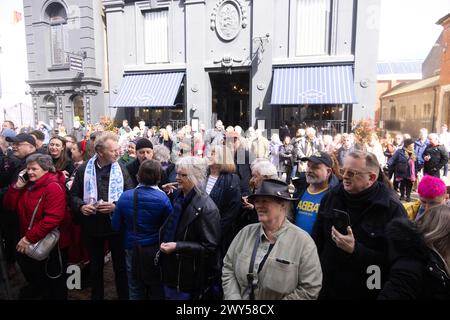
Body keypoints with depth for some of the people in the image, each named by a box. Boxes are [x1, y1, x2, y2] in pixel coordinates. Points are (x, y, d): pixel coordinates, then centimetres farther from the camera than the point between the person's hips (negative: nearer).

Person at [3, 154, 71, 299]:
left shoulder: (53, 187, -23)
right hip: (29, 242, 8)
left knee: (54, 282, 13)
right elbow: (9, 205, 1)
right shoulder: (28, 184, 4)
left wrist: (29, 238, -28)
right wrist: (18, 186, -12)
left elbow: (52, 219, -30)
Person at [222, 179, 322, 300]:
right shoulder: (246, 232, -6)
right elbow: (228, 268, -2)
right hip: (240, 296, 3)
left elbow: (310, 289, -17)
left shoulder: (303, 241, -18)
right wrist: (233, 297, -14)